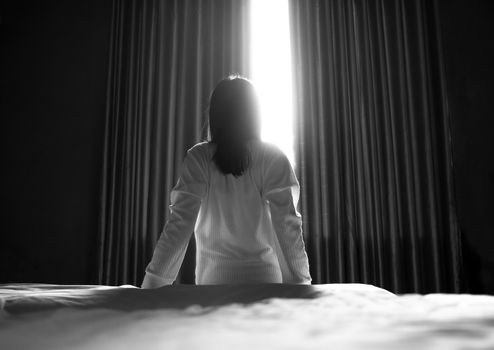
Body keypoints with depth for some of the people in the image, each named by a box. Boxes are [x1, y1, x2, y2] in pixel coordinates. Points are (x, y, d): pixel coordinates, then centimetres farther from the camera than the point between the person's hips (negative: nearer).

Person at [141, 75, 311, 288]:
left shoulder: (199, 158, -5)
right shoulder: (272, 158, -5)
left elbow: (180, 223, -10)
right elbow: (287, 224, -9)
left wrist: (152, 283, -8)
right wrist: (301, 281, -5)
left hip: (213, 278, 1)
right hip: (265, 276, 0)